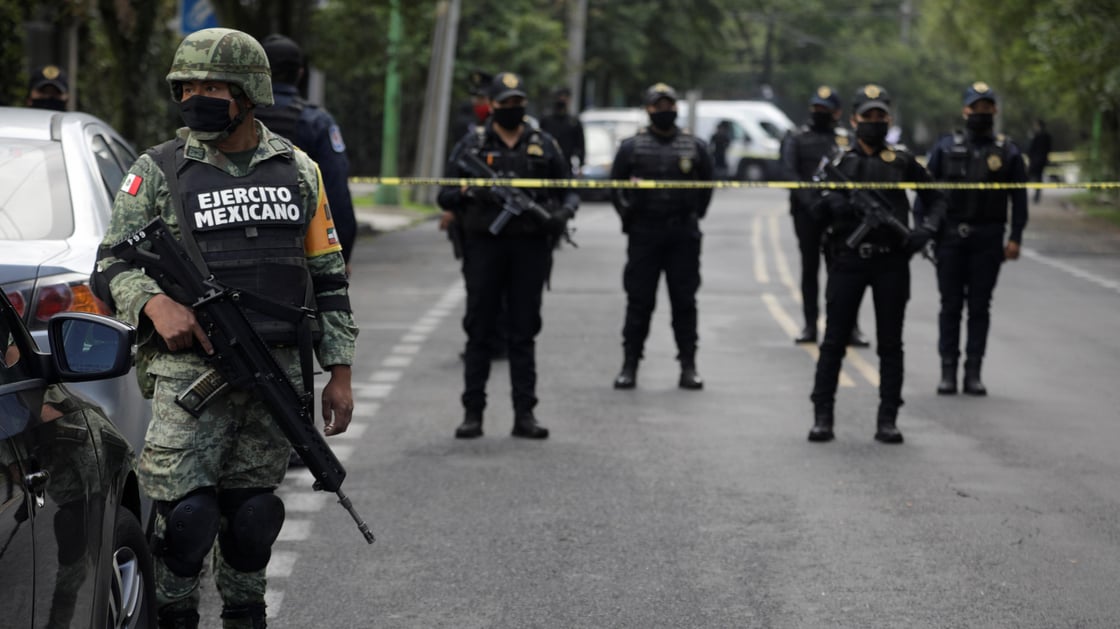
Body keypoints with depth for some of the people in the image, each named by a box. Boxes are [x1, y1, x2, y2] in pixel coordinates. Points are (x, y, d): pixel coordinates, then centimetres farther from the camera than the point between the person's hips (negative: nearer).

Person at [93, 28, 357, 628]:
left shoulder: (298, 171, 10)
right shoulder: (157, 172, 2)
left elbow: (329, 277, 13)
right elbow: (112, 263, 2)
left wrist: (339, 371, 8)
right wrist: (155, 302, -19)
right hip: (189, 370, -3)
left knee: (252, 513, 10)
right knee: (186, 512, -12)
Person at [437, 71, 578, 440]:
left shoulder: (544, 146, 10)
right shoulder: (472, 145, 6)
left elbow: (569, 191, 14)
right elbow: (445, 196, 6)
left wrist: (565, 212, -8)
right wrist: (469, 192, -15)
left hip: (530, 248, 1)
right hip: (484, 245, -1)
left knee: (524, 335, 4)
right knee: (479, 332, 1)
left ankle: (524, 415, 6)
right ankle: (472, 413, 5)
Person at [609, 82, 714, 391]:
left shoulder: (695, 147, 7)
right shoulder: (632, 147, 4)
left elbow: (706, 186, 16)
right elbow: (616, 186, 11)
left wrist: (693, 218, 10)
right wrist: (629, 215, 6)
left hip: (683, 237, 1)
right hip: (644, 235, -1)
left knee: (684, 302, 3)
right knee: (639, 302, 0)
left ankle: (688, 368, 8)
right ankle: (629, 366, 5)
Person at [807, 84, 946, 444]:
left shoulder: (902, 162, 8)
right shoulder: (837, 161, 8)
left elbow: (935, 200, 15)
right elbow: (818, 215, 6)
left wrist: (927, 228, -4)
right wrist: (833, 205, -17)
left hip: (891, 263, 0)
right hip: (848, 261, 0)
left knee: (891, 344, 3)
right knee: (834, 341, 0)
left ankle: (888, 420, 6)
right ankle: (822, 417, 6)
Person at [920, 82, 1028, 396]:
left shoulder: (1008, 152, 5)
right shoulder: (946, 147, 6)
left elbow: (1019, 198, 5)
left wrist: (1015, 238, -3)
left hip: (987, 240, 0)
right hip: (950, 237, 0)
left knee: (979, 307, 3)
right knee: (950, 305, 3)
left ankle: (973, 373, 8)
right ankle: (948, 371, 9)